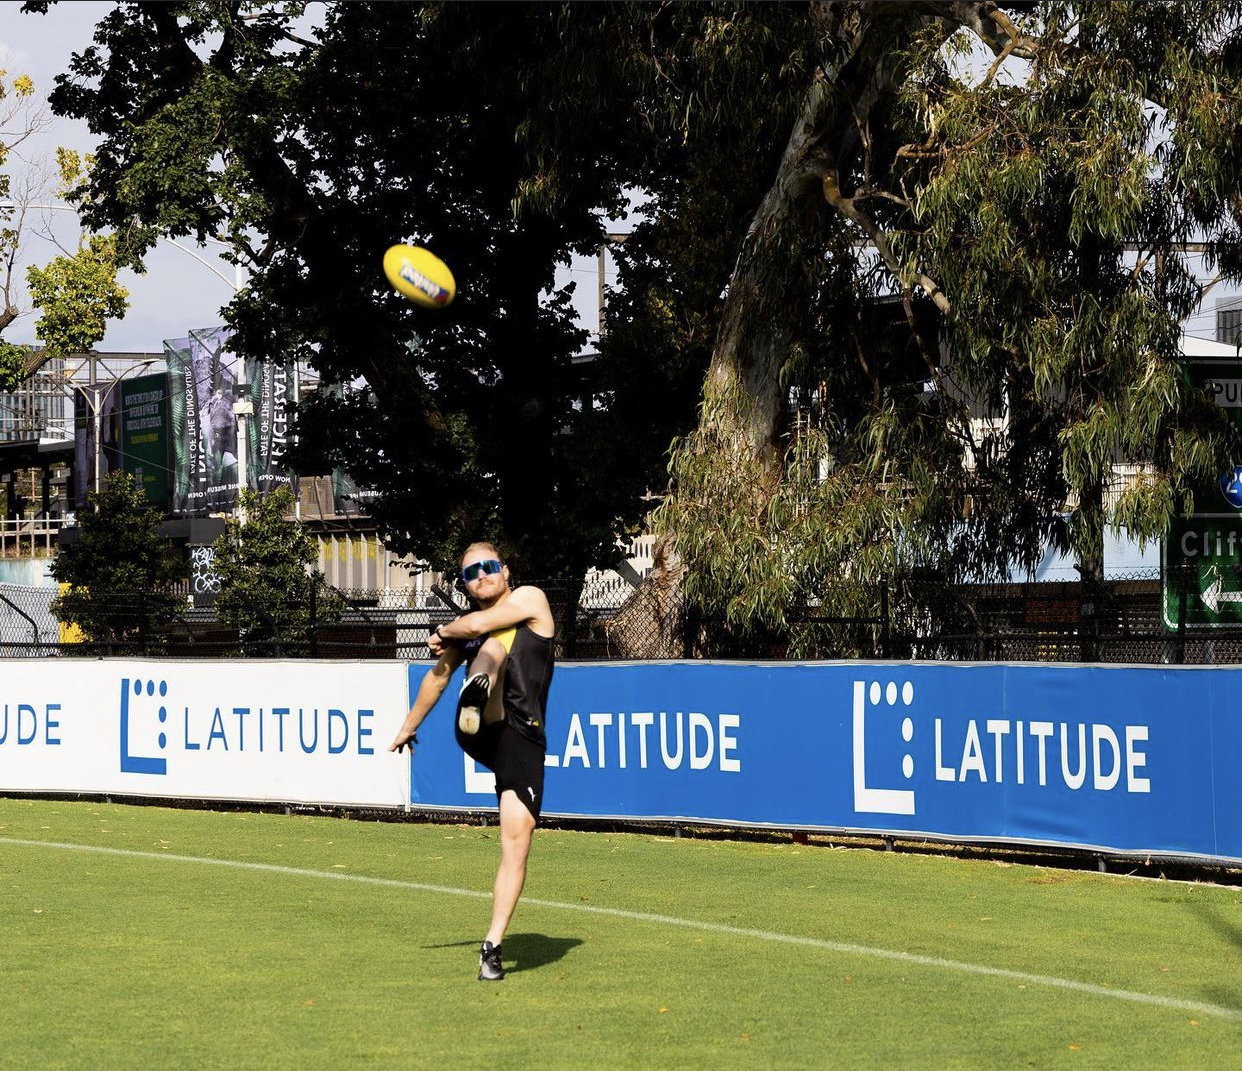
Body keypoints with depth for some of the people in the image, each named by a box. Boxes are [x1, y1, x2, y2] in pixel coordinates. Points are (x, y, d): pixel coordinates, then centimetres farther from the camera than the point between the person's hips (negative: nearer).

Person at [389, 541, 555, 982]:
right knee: (495, 647, -27)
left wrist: (442, 633, 13)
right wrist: (408, 726, 47)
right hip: (479, 733, 1)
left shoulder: (530, 599, 8)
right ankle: (475, 697, -65)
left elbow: (481, 623, -7)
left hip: (524, 739, -1)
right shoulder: (465, 629, 20)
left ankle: (492, 945, -6)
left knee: (517, 837, -12)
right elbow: (438, 675, 36)